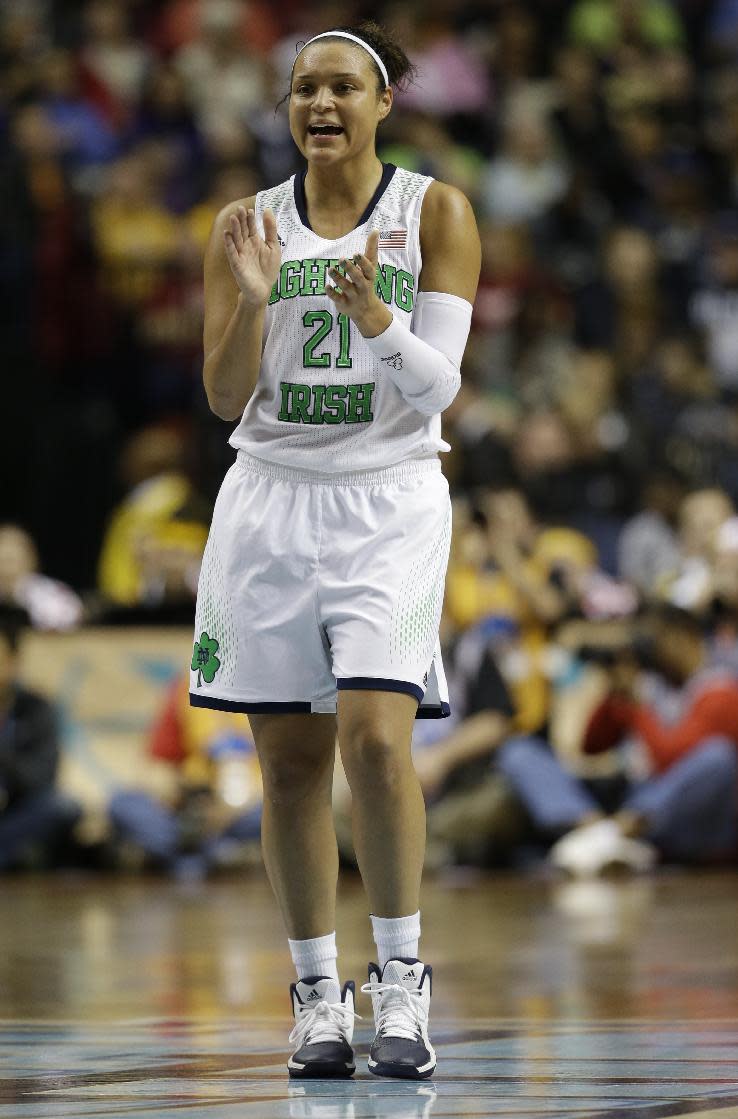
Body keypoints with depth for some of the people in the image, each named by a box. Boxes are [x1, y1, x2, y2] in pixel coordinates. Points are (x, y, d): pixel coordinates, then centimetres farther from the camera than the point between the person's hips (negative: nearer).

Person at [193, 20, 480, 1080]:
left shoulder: (435, 213, 1)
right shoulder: (250, 224, 6)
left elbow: (437, 385, -6)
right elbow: (225, 396, 1)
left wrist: (374, 316, -24)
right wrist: (255, 300, -17)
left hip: (388, 504, -2)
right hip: (271, 503, 3)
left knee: (375, 736, -17)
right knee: (289, 760, 1)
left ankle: (401, 974, -4)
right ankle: (318, 992, 9)